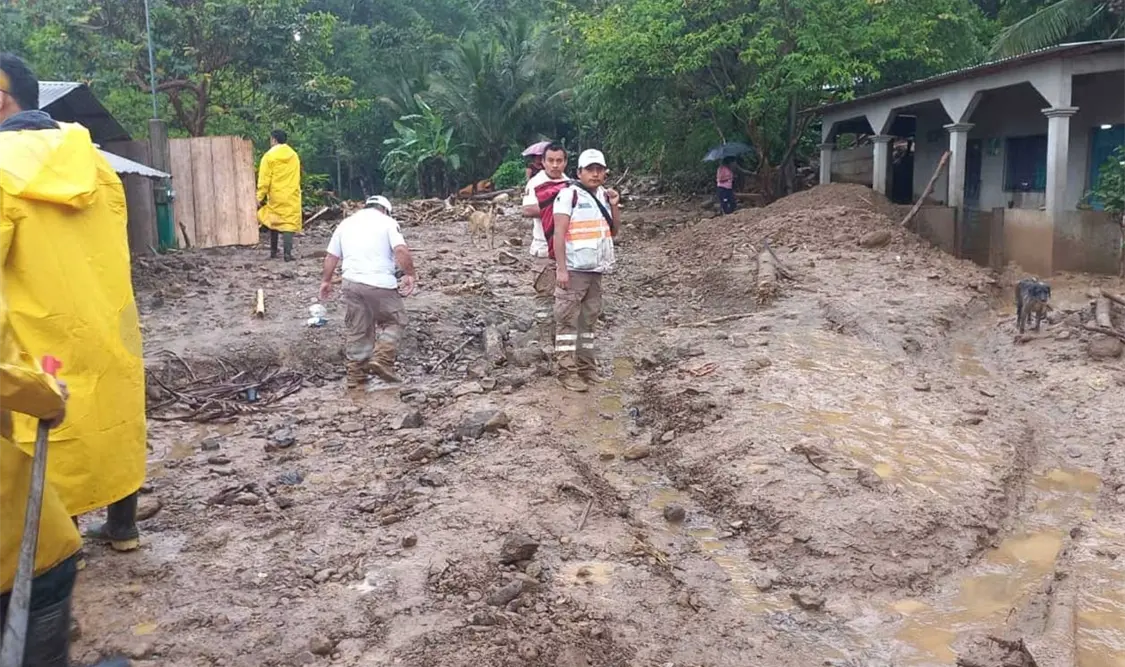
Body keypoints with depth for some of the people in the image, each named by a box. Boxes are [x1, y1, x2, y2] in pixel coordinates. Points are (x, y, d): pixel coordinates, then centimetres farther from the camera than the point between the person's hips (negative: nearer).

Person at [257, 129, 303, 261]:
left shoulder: (269, 156, -6)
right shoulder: (294, 155, 5)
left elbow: (264, 179, -8)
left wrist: (260, 197, -2)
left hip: (276, 196, -2)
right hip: (292, 196, 2)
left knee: (273, 222, 15)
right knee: (289, 223, -1)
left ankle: (273, 252, 22)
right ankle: (288, 253, -12)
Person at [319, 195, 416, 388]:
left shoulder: (346, 223, 17)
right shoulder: (387, 222, 3)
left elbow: (331, 256, 17)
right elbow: (401, 250, -14)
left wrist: (326, 281, 26)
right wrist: (409, 274, -7)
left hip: (351, 282, 5)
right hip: (380, 284, -4)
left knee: (357, 329, 13)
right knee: (394, 321, 13)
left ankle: (356, 373, 16)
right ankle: (382, 359, -4)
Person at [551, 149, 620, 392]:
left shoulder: (604, 196, 14)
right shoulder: (569, 195, -8)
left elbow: (614, 231, 18)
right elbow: (559, 233, -12)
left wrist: (614, 207, 2)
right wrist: (561, 269, -18)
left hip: (596, 270, 7)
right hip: (574, 270, -7)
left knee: (589, 319, 13)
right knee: (567, 320, -5)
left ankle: (586, 366, 21)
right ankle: (567, 371, -2)